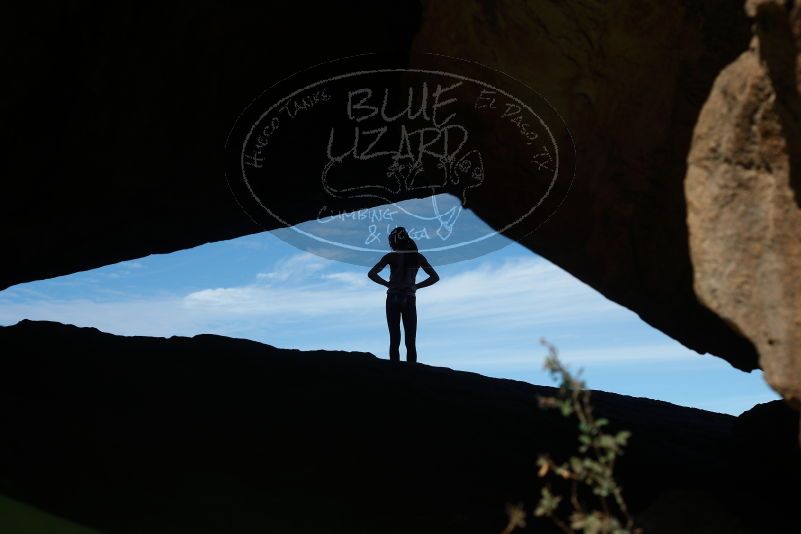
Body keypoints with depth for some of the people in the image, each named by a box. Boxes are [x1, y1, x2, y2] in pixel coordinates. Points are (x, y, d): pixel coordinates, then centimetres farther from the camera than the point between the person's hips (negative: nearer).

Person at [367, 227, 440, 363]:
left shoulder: (390, 256, -4)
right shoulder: (418, 257, 0)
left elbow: (371, 274, -7)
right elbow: (435, 277, 0)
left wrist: (387, 283, 4)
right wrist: (416, 286, 5)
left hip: (392, 300, 0)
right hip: (409, 301, 0)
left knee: (394, 340, 6)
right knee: (410, 342, 6)